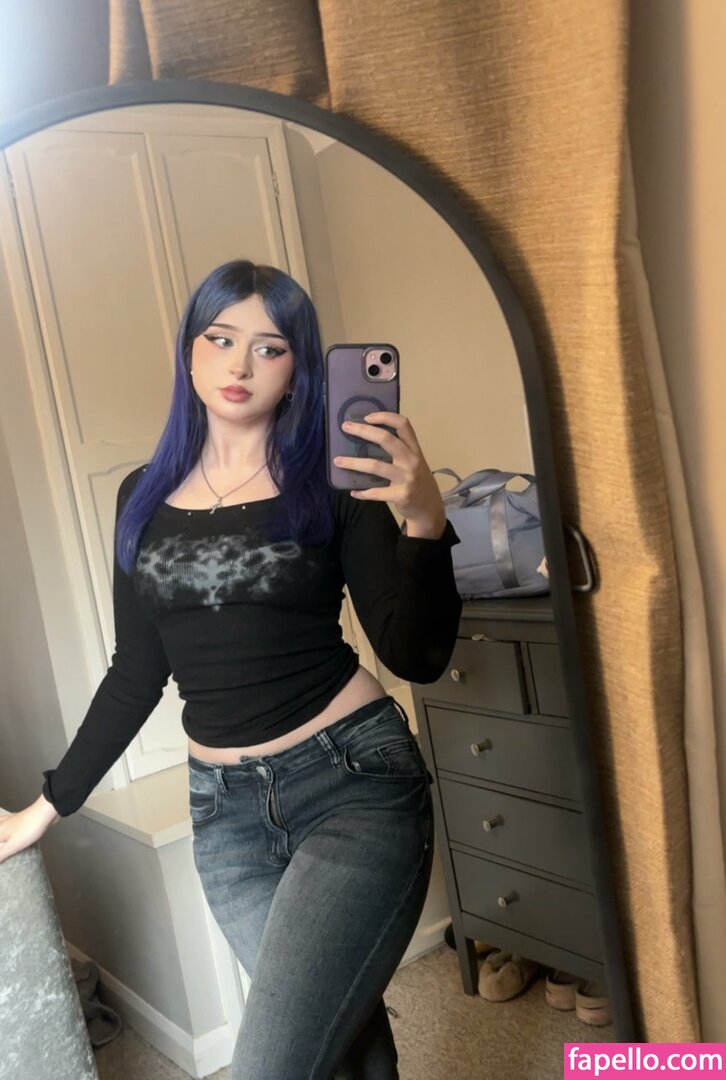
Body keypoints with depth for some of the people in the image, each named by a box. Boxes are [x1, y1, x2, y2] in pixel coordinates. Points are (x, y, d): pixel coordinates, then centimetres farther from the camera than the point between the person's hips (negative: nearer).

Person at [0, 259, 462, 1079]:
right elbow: (137, 672, 13)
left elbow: (417, 658, -9)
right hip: (224, 809, 4)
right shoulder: (145, 497, 7)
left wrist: (424, 522, -25)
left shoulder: (332, 484, -3)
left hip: (353, 782, -4)